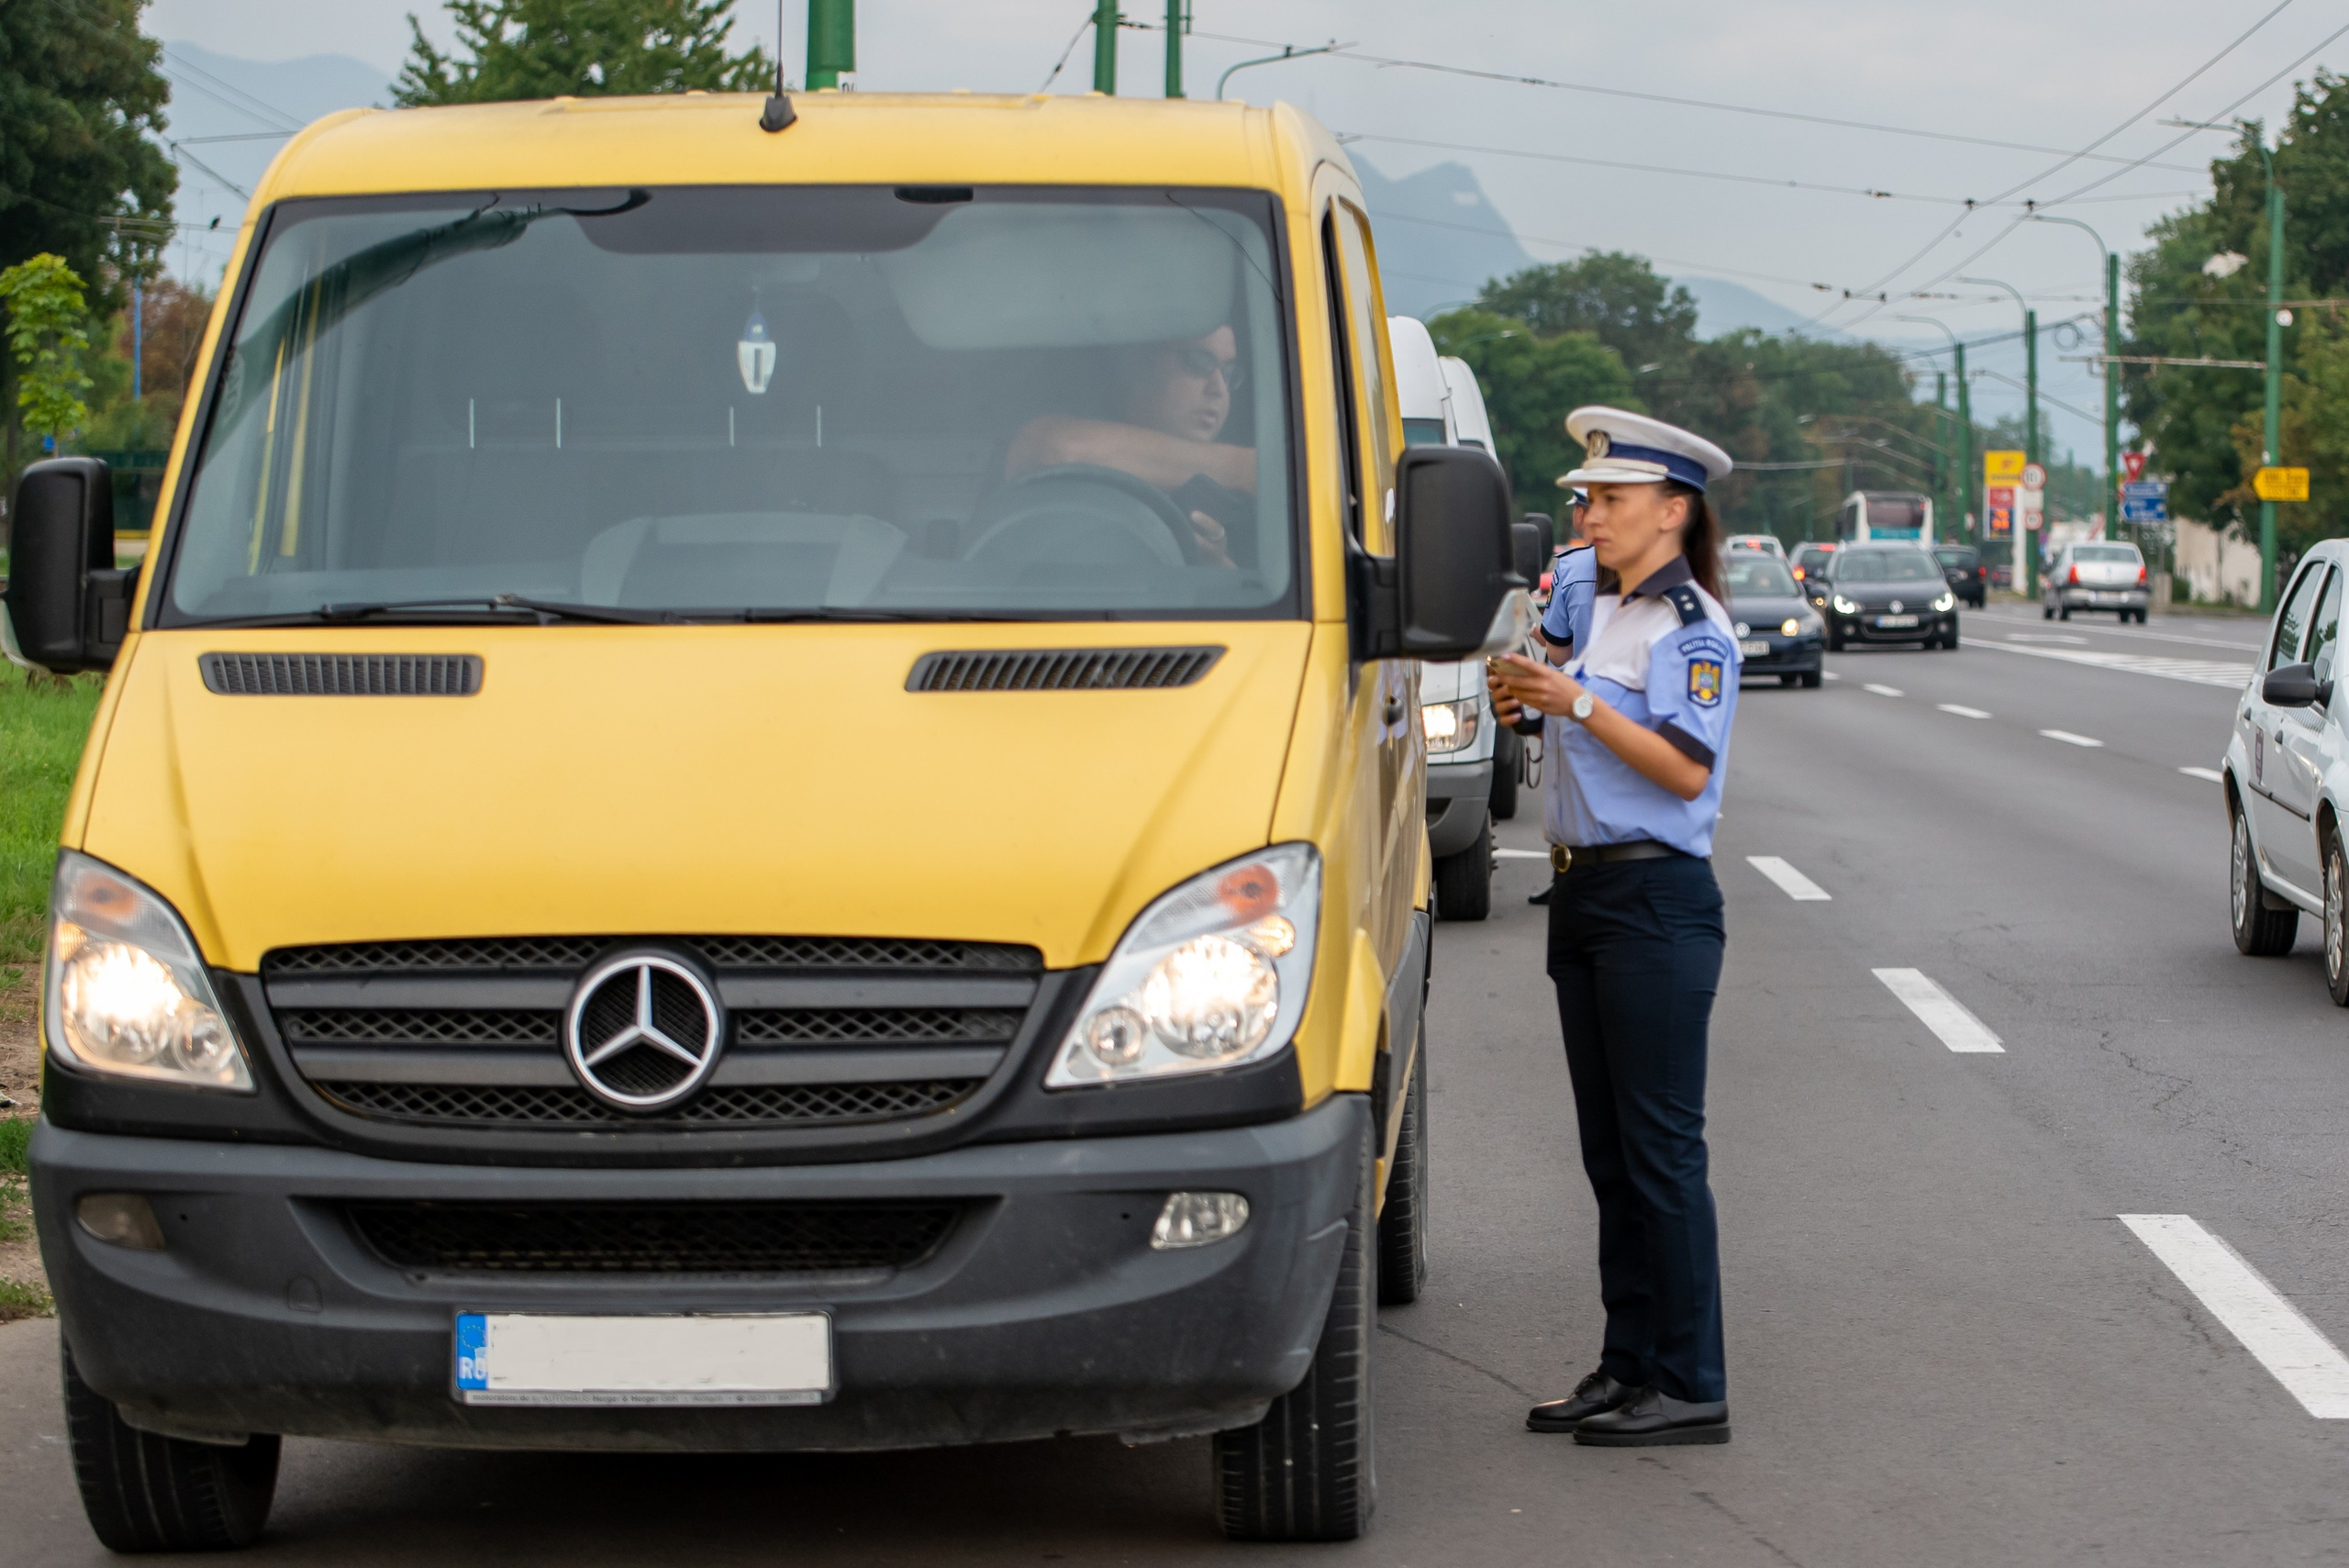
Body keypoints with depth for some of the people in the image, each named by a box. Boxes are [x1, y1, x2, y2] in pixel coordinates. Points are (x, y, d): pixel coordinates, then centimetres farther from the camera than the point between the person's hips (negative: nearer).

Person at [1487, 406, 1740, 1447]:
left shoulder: (1693, 627, -10)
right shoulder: (1600, 612, 16)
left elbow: (1687, 770, -19)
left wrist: (1578, 703, -22)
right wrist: (1531, 705, 7)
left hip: (1658, 902, -9)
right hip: (1584, 893, 9)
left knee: (1661, 1149, -7)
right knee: (1609, 1151, 11)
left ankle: (1692, 1388, -3)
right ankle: (1629, 1366, 17)